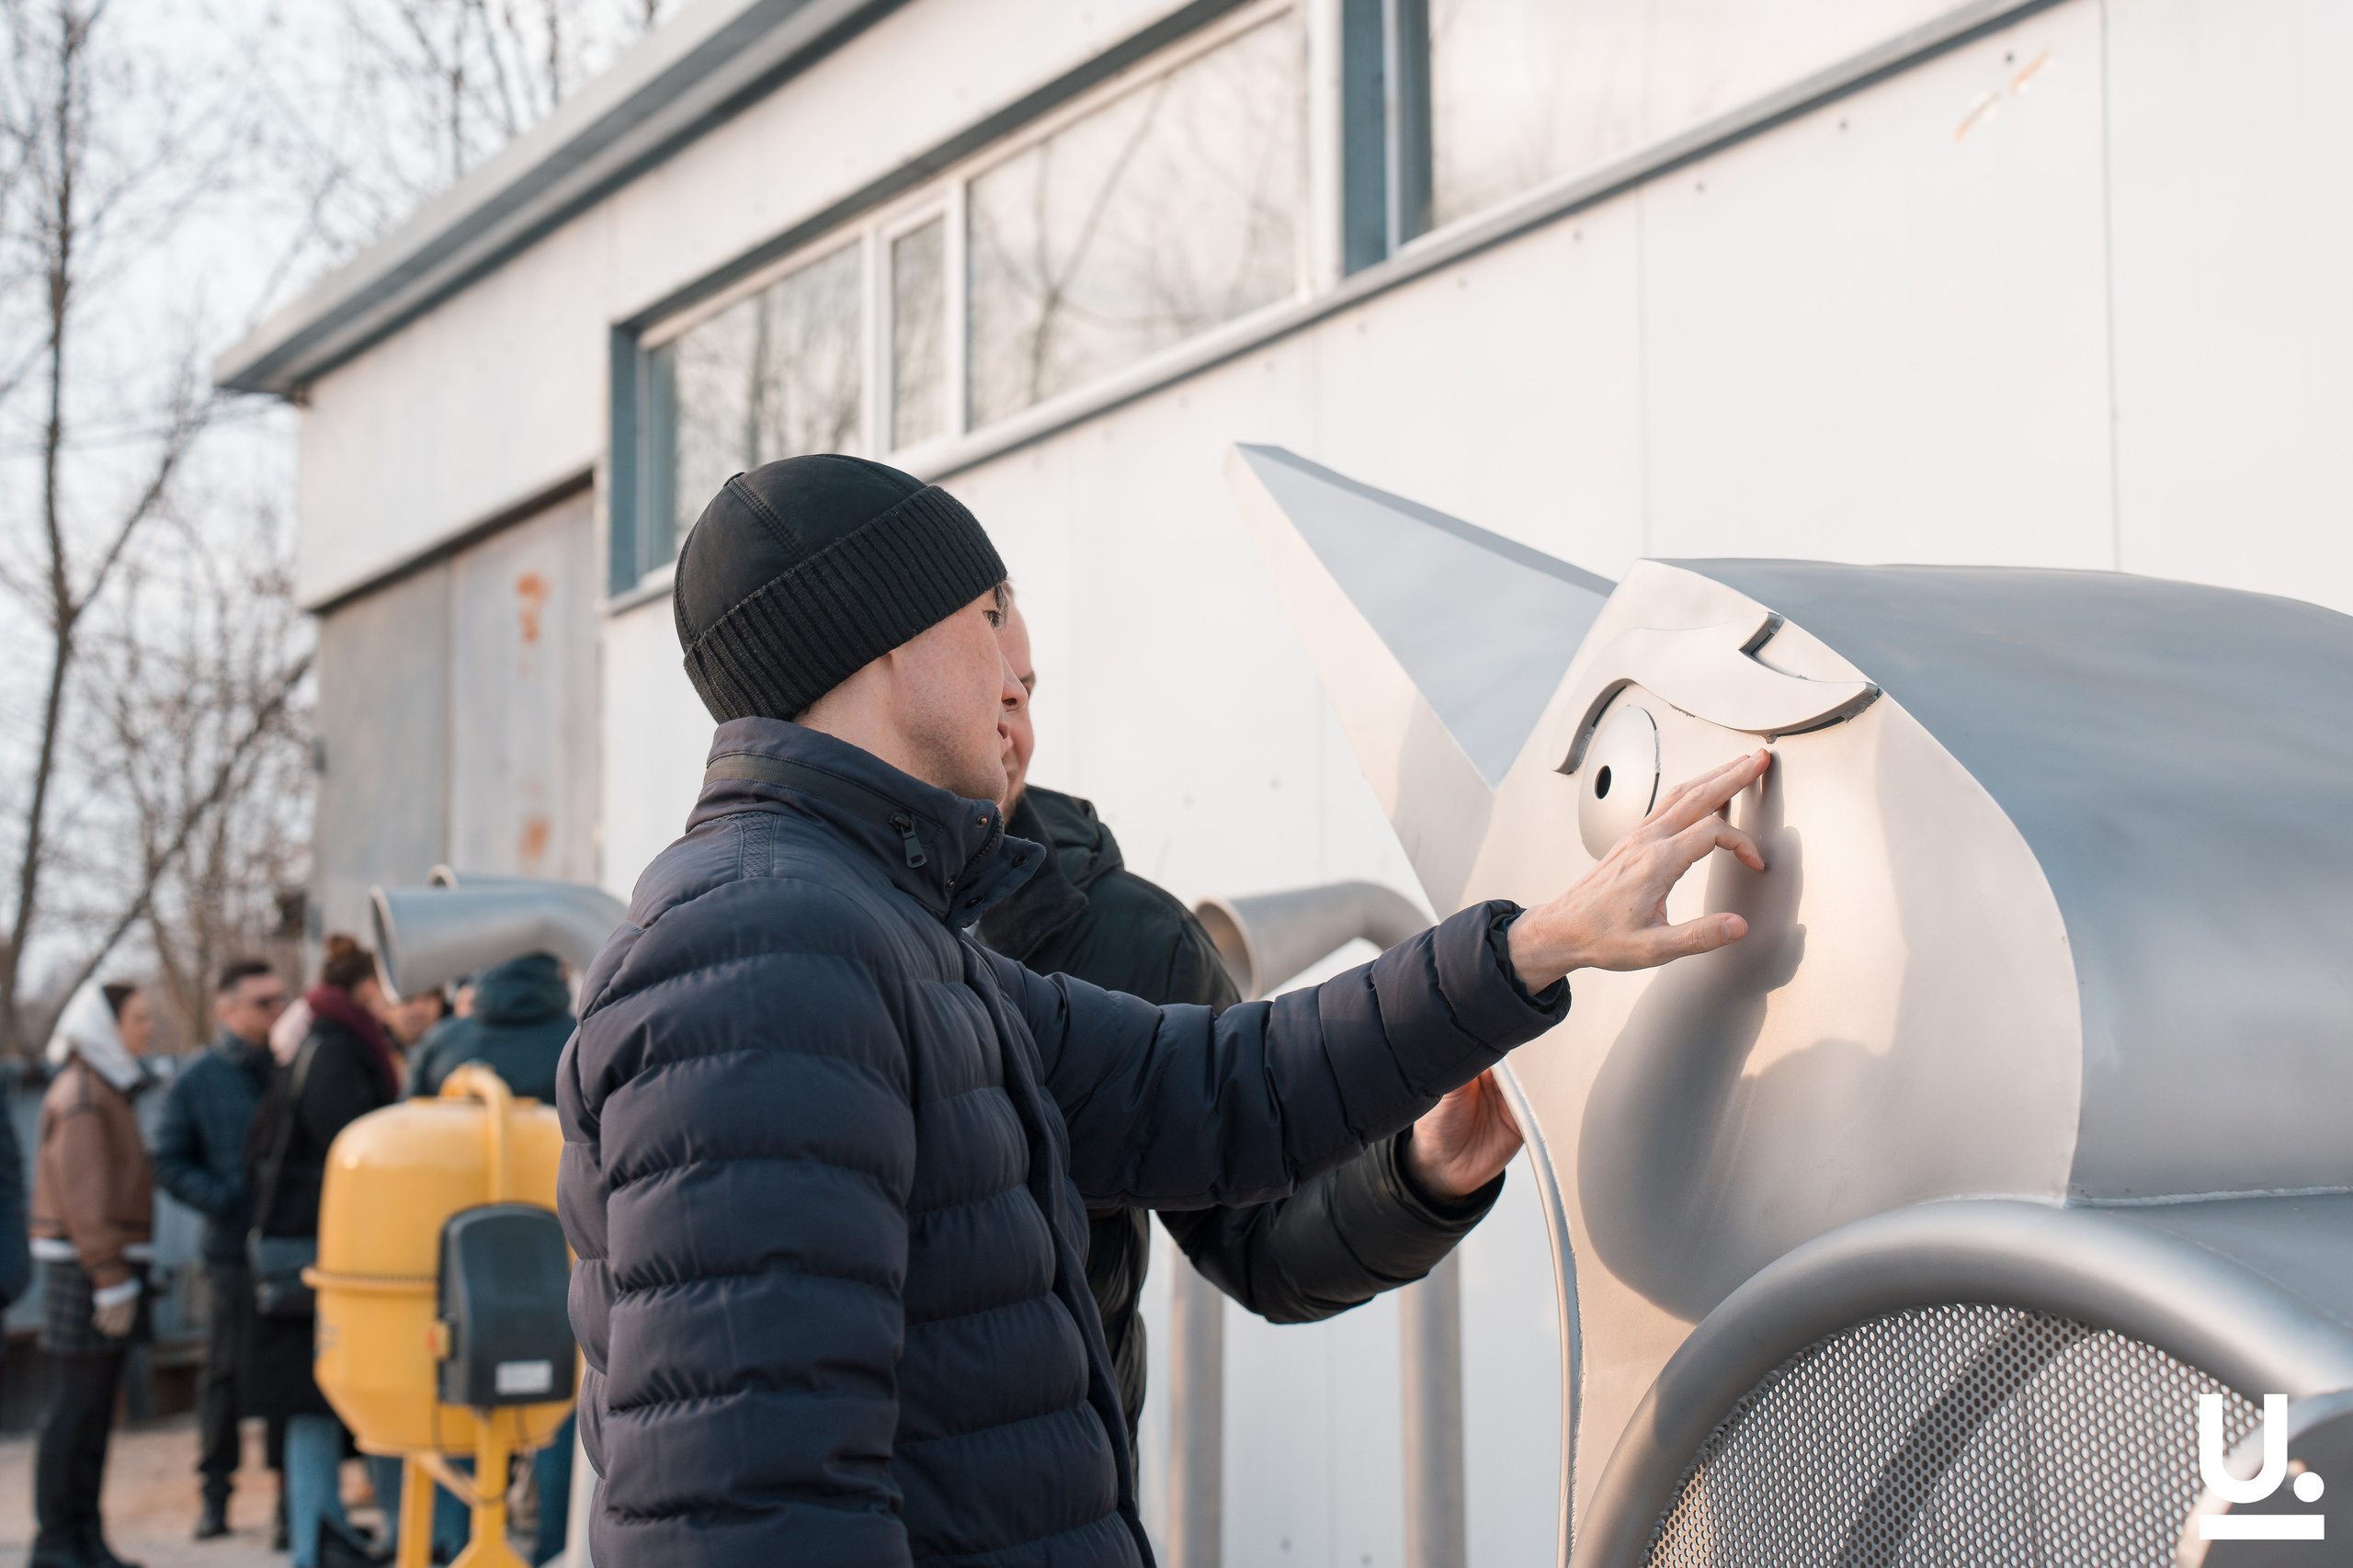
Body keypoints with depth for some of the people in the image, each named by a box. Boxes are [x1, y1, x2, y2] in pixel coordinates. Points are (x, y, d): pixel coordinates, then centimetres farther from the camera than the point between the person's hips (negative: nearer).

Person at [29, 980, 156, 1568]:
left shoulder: (109, 1088, 18)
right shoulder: (81, 1094, -12)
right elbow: (83, 1195, -18)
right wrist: (111, 1279, -20)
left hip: (108, 1261, 10)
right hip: (87, 1264, -10)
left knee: (96, 1403, 10)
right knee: (80, 1399, -7)